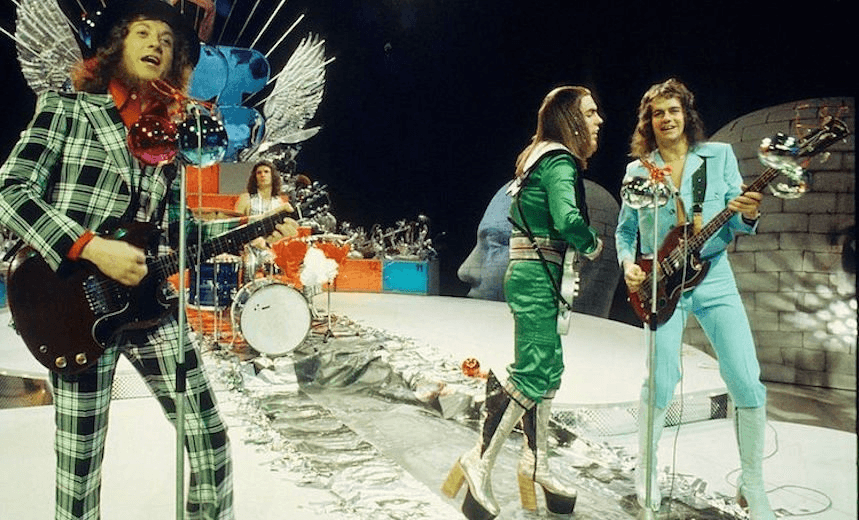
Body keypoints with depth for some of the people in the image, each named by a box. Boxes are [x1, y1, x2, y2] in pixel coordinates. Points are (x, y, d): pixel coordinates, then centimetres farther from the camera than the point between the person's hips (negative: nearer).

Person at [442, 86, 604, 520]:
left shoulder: (538, 158, 17)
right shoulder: (559, 161, -13)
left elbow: (515, 213, 24)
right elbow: (567, 219, -29)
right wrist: (593, 246, -10)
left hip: (529, 271, 10)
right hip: (538, 276, -10)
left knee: (548, 368, 14)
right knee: (531, 374, -8)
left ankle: (535, 462, 22)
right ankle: (481, 460, -2)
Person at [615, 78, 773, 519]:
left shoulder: (719, 155, 3)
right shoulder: (638, 170, 4)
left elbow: (734, 224, 2)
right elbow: (625, 230, 12)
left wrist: (747, 216, -21)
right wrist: (628, 264, -6)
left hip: (714, 277, 1)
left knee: (746, 381, -5)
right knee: (662, 381, -5)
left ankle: (753, 485, 14)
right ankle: (645, 468, 20)